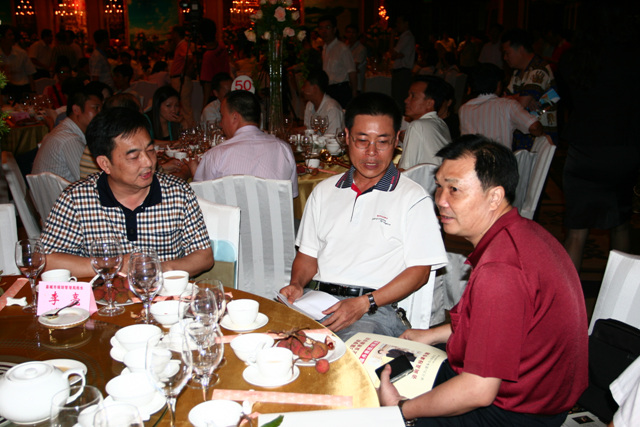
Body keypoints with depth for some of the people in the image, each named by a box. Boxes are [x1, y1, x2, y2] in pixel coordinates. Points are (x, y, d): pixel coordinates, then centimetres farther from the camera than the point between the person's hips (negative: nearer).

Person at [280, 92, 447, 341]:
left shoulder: (413, 199, 3)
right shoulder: (324, 191, 19)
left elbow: (419, 271, -3)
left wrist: (365, 303, -15)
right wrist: (297, 285, 0)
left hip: (378, 310, -4)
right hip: (319, 301, 4)